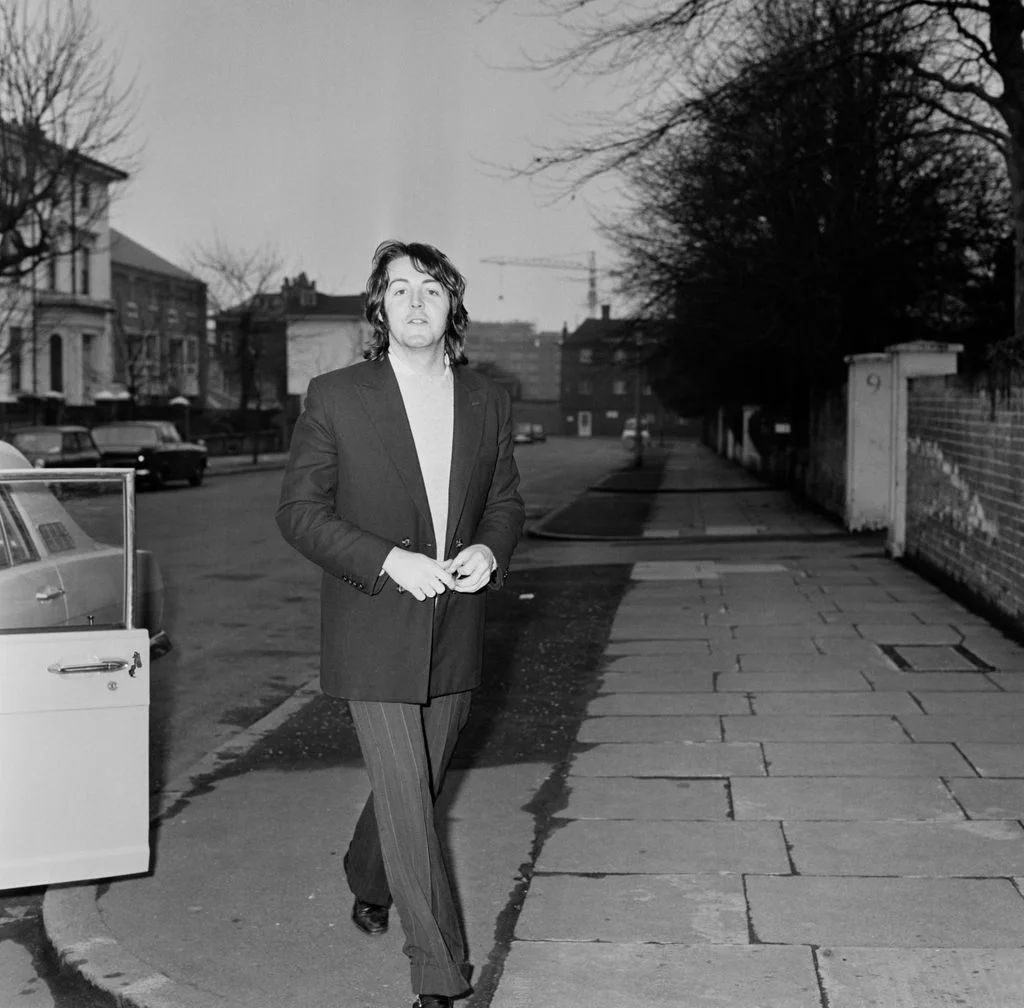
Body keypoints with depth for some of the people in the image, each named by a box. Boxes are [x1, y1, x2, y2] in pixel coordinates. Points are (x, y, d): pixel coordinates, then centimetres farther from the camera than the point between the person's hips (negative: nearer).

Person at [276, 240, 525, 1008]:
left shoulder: (489, 402, 4)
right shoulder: (336, 398, -7)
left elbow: (506, 502, 13)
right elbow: (299, 511, -7)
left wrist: (490, 551, -10)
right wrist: (389, 562, -19)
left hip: (456, 636, 4)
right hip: (376, 635, -4)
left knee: (414, 787, 18)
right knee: (407, 801, -5)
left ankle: (367, 881, 48)